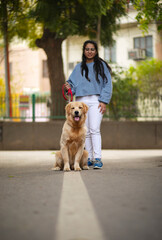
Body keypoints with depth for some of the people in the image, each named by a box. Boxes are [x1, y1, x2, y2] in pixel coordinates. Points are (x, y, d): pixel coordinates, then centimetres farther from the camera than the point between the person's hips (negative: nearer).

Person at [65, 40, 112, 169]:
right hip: (81, 101, 4)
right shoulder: (79, 67, 18)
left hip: (95, 101, -4)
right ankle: (89, 158, 10)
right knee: (85, 132, 4)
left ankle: (98, 159, -18)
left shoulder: (101, 65, 8)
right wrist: (69, 86, -5)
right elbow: (73, 82, 20)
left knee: (94, 129, -16)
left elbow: (107, 84, 3)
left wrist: (104, 101, -7)